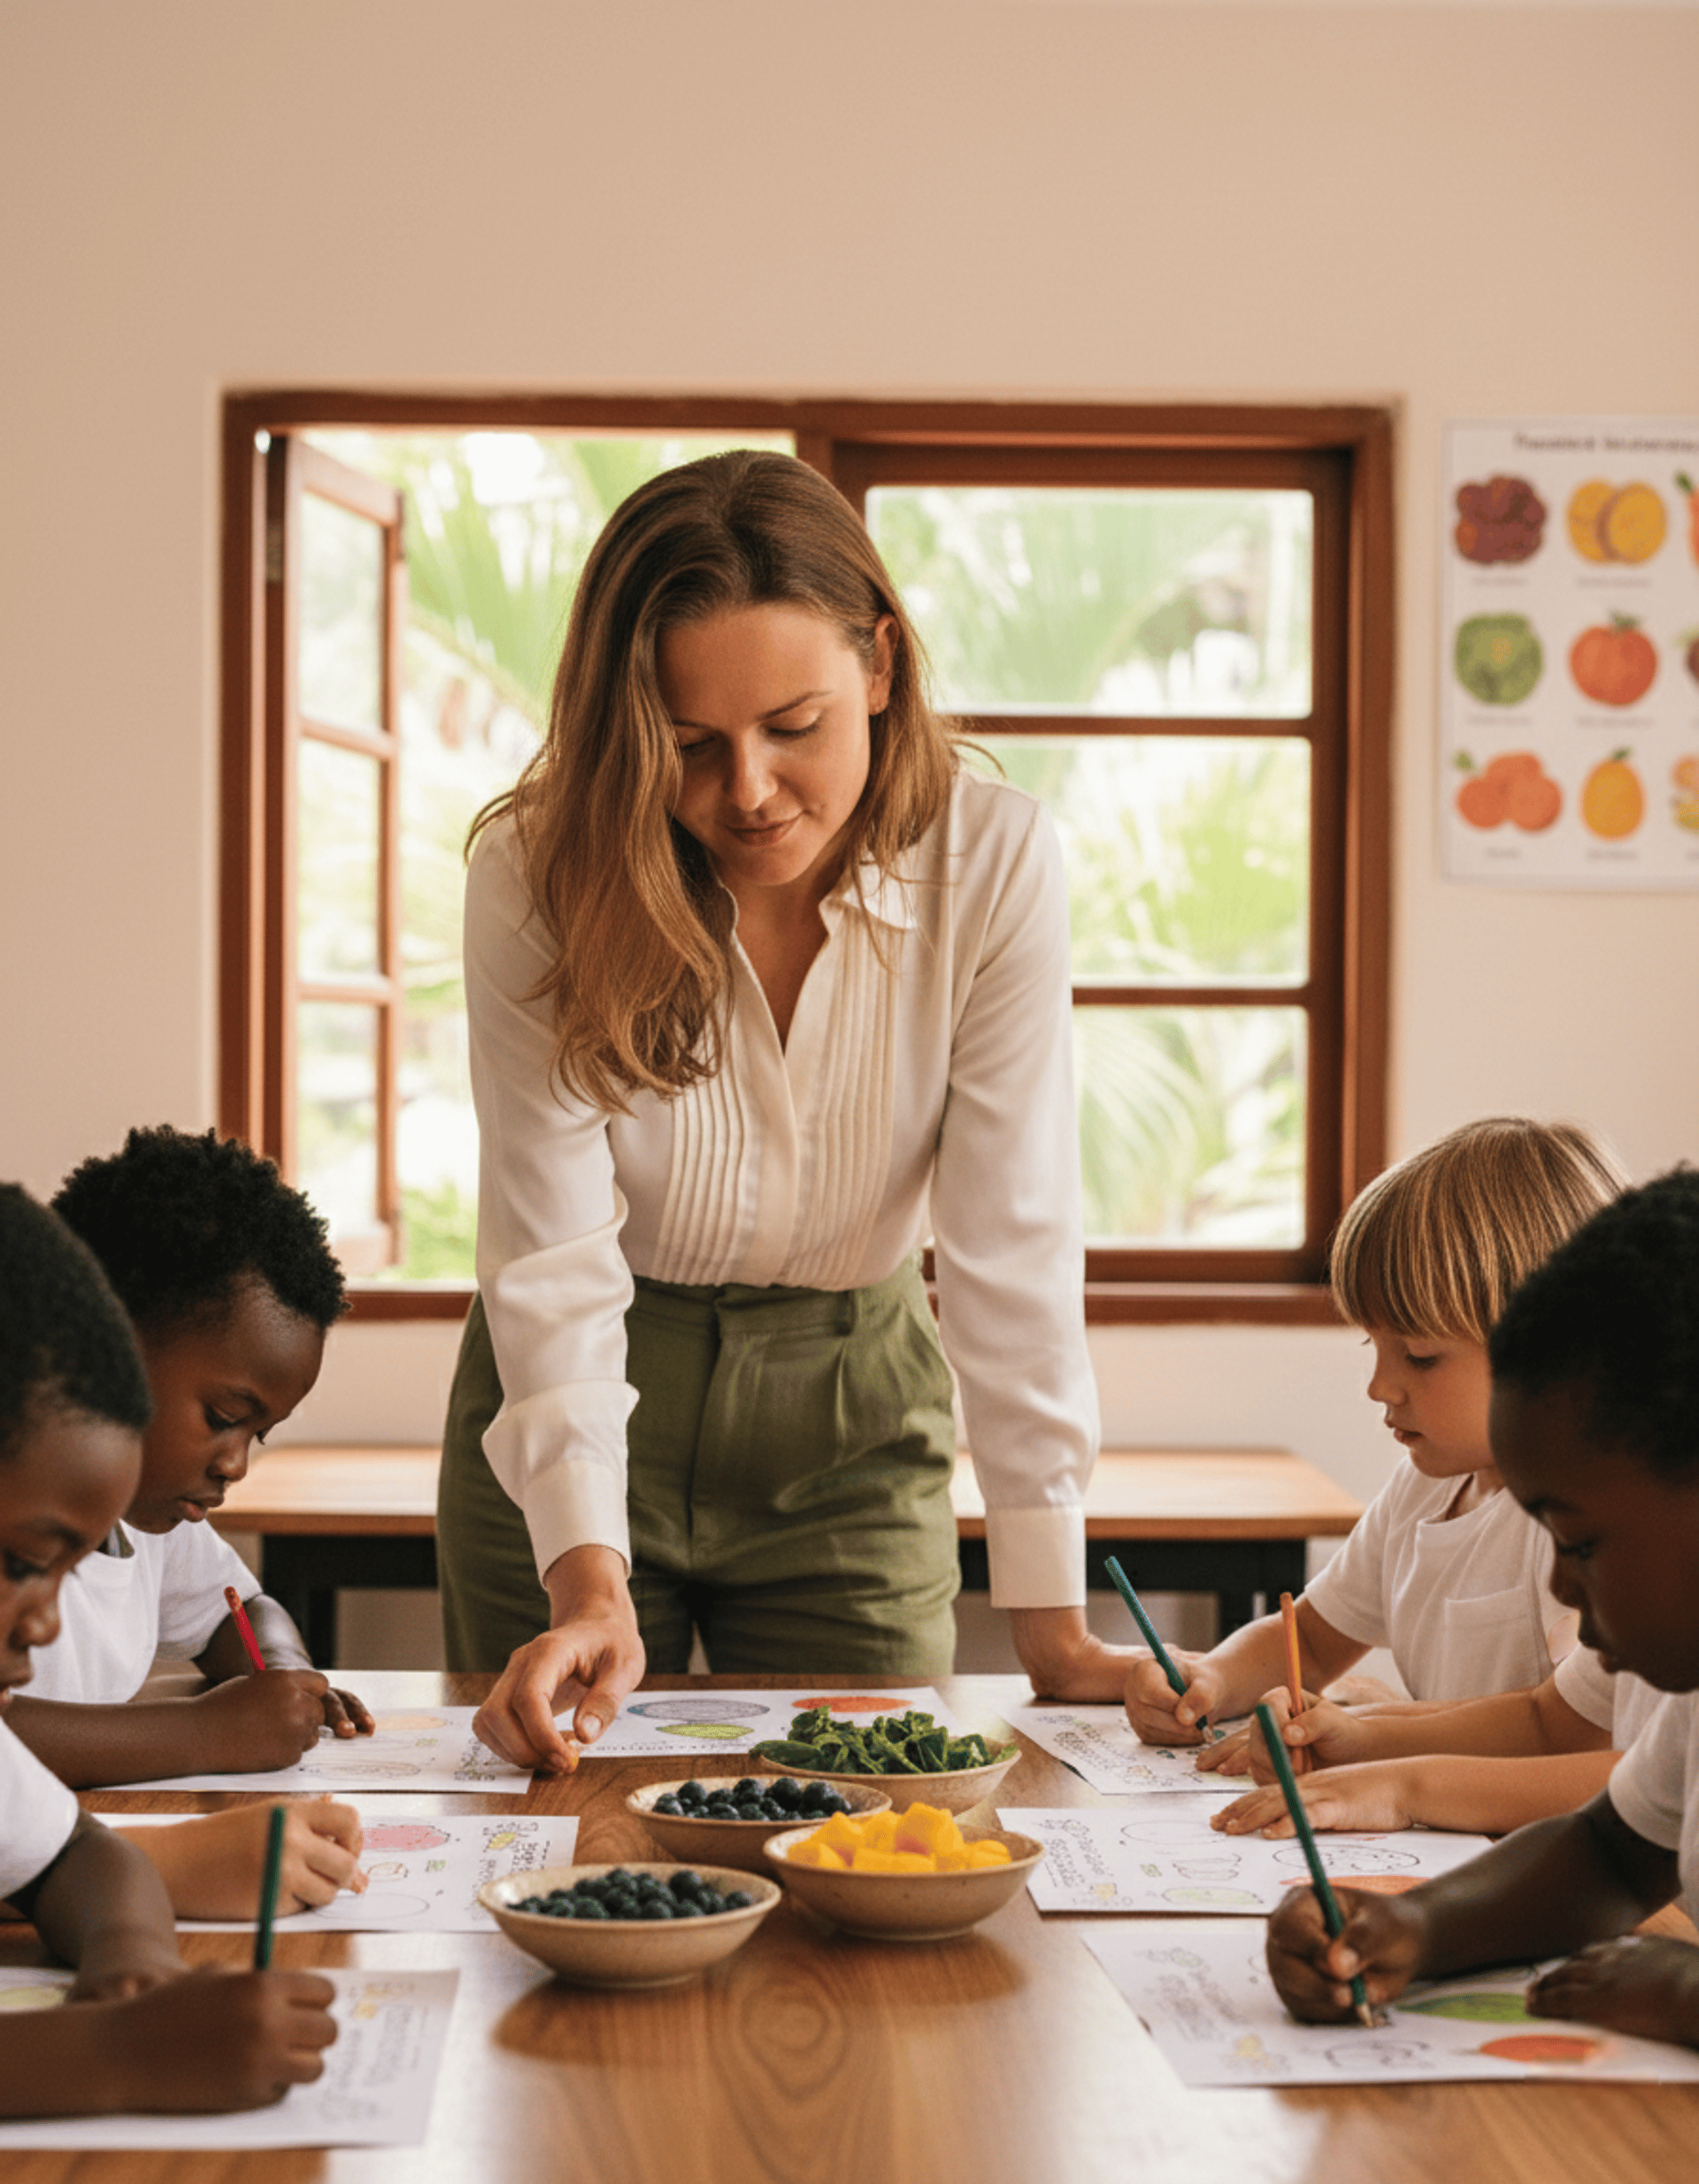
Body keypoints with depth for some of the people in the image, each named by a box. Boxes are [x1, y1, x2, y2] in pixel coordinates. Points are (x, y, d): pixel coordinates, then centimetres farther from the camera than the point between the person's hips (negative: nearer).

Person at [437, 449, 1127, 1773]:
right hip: (588, 1418, 0)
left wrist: (1055, 1627, -23)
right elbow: (556, 1256, -24)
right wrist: (588, 1585, -37)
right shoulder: (541, 879, -20)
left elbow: (1012, 1243, -19)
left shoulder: (993, 866, -19)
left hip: (850, 1418, 1)